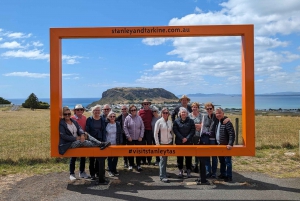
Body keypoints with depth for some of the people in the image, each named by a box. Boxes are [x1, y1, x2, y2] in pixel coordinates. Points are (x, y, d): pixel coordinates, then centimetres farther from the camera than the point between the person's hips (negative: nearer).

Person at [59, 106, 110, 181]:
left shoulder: (74, 121, 12)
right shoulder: (61, 123, -7)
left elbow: (79, 129, -1)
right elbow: (63, 136, -15)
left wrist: (82, 134, -25)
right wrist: (76, 138, -20)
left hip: (77, 140, 6)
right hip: (69, 143, -6)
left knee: (87, 135, -19)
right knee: (82, 142, -30)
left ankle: (100, 143, -31)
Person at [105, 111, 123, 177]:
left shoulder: (118, 124, 1)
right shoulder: (106, 124, -4)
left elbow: (120, 134, 4)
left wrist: (120, 143, 0)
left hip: (116, 144, 2)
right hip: (109, 144, -2)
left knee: (116, 157, 7)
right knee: (109, 157, 4)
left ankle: (114, 169, 22)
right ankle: (110, 170, 15)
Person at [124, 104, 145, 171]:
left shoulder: (139, 118, 1)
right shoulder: (127, 118, -3)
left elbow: (142, 127, 3)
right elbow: (125, 128, -3)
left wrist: (141, 136, -3)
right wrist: (128, 136, -8)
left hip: (138, 138, 1)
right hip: (130, 139, -1)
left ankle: (138, 165, 17)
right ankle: (130, 165, 21)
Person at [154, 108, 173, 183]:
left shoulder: (170, 122, 7)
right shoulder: (159, 122, -6)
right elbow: (155, 133, -6)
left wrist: (172, 142, 9)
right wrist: (157, 143, -10)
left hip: (169, 143, 4)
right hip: (162, 143, -4)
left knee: (166, 158, 12)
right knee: (163, 159, -6)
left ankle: (163, 173, 27)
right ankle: (162, 176, -1)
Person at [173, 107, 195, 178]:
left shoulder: (190, 121, 3)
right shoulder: (176, 121, 2)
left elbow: (193, 130, -1)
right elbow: (175, 130, -4)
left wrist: (187, 138, -11)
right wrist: (182, 138, -12)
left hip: (189, 142, 0)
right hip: (179, 142, 0)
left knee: (188, 156, 4)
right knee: (179, 156, 5)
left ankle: (188, 170, 15)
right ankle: (180, 170, 16)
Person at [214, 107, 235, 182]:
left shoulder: (227, 122, -18)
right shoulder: (216, 122, 8)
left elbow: (232, 134, -22)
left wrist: (230, 144, -26)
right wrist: (216, 143, 14)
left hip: (226, 145, -8)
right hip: (219, 145, 8)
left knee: (227, 161, 0)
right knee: (221, 161, 18)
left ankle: (229, 176, 9)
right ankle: (223, 174, 30)